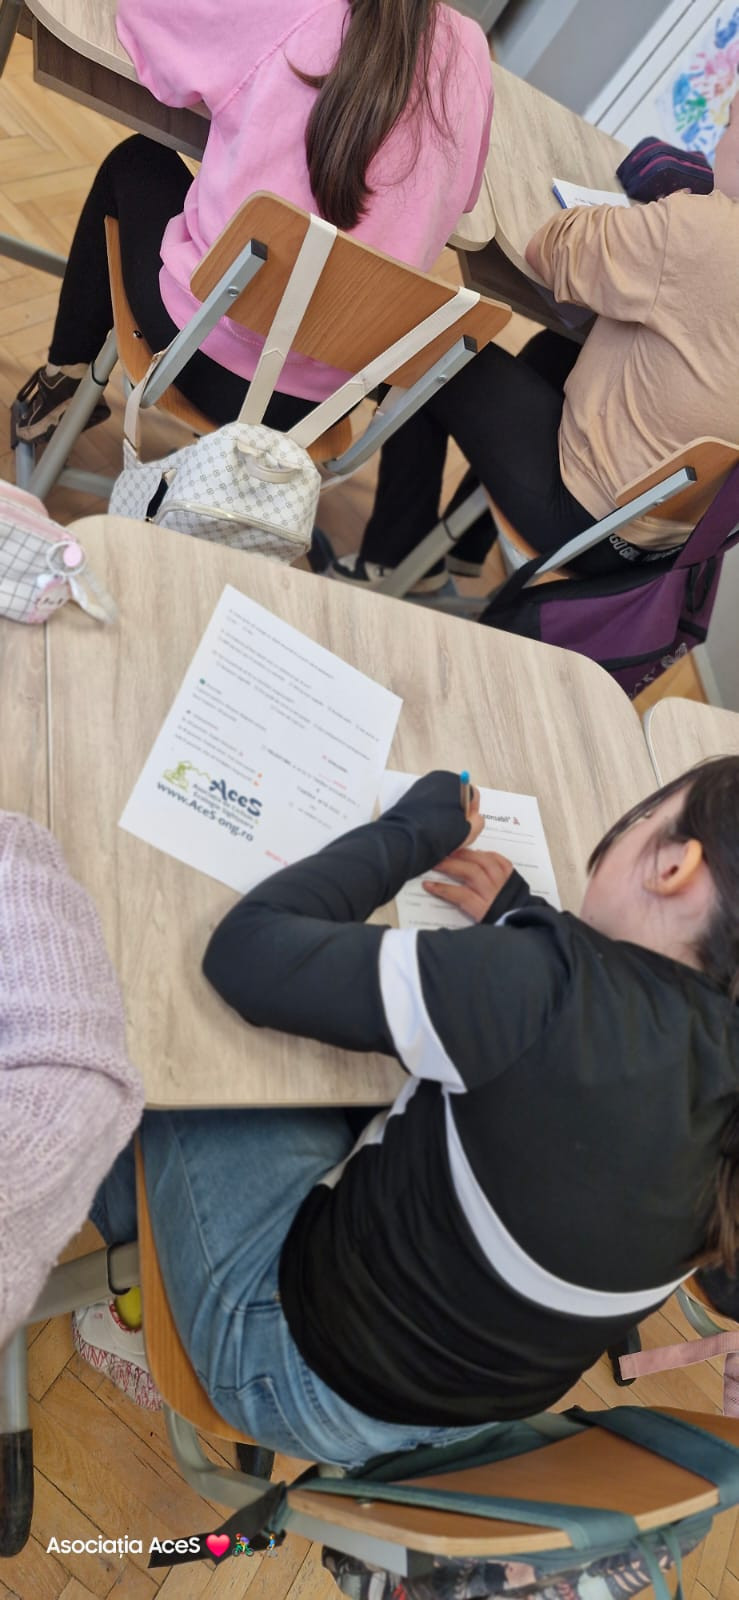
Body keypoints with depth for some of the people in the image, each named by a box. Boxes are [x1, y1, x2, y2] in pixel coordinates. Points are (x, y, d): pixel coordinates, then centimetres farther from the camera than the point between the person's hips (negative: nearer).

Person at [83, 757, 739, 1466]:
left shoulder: (556, 988, -36)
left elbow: (247, 948, -30)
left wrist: (421, 824, -16)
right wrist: (521, 926, -1)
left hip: (317, 1375, -6)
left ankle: (128, 1208, 38)